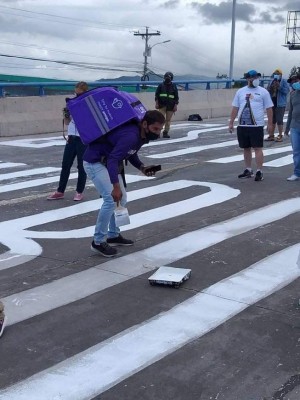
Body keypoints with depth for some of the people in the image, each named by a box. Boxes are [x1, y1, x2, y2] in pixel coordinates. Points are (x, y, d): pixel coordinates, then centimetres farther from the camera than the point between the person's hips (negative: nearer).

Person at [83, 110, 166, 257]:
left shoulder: (142, 135, -1)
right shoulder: (131, 136, -31)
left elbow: (131, 154, 14)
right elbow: (113, 159, -37)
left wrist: (142, 167, -4)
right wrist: (116, 186, -40)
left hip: (107, 162, 10)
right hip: (94, 162, -10)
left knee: (121, 199, 10)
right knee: (111, 200, -17)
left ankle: (113, 235, 22)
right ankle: (98, 242, -6)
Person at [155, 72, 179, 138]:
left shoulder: (174, 86, 9)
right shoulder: (161, 85, 6)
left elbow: (176, 97, 10)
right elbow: (156, 95, 6)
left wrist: (175, 105, 1)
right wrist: (156, 103, -3)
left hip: (170, 106, 2)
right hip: (162, 105, -2)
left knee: (168, 120, 1)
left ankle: (166, 132, 6)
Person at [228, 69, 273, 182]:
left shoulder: (263, 91, 1)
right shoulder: (240, 92, 10)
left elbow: (269, 109, 1)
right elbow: (235, 108, 12)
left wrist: (270, 123, -3)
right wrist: (231, 123, 8)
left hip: (257, 126, -4)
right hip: (242, 126, 4)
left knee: (257, 148, -5)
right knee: (246, 148, 11)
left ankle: (259, 171, -1)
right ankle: (248, 170, 21)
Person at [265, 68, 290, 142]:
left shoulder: (284, 81, -4)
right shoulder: (272, 81, 12)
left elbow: (287, 90, -15)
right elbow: (268, 91, 19)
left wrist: (279, 87, -23)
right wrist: (269, 89, -3)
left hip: (280, 104, -6)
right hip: (272, 103, 6)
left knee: (279, 120, -5)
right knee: (272, 120, 12)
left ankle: (280, 136, 3)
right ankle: (271, 135, 20)